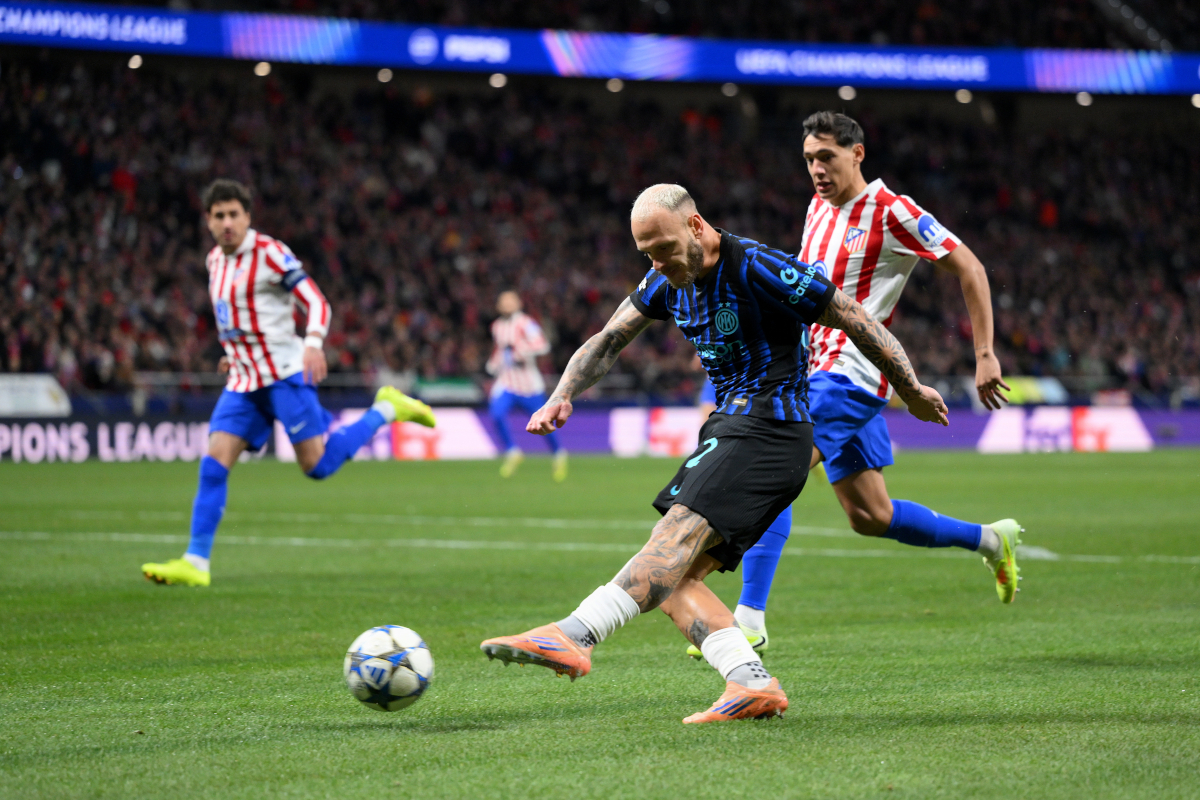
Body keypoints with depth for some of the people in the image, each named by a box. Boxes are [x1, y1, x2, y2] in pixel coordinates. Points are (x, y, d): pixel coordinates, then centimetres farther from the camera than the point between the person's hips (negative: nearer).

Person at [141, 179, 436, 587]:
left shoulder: (269, 252, -10)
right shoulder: (215, 260, 13)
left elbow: (316, 302, -13)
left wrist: (313, 344, -30)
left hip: (284, 373, -6)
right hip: (243, 381, 6)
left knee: (317, 465, -8)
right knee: (213, 465, -6)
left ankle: (386, 409, 12)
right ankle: (195, 563, -6)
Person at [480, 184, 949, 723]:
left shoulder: (757, 269, -13)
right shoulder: (670, 279, 11)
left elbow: (855, 320, -7)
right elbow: (608, 342, 13)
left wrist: (912, 391, 1)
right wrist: (561, 397, -6)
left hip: (768, 429, -9)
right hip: (731, 429, 9)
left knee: (681, 530, -28)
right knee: (672, 580, -5)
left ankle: (575, 637, -45)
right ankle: (753, 684, -16)